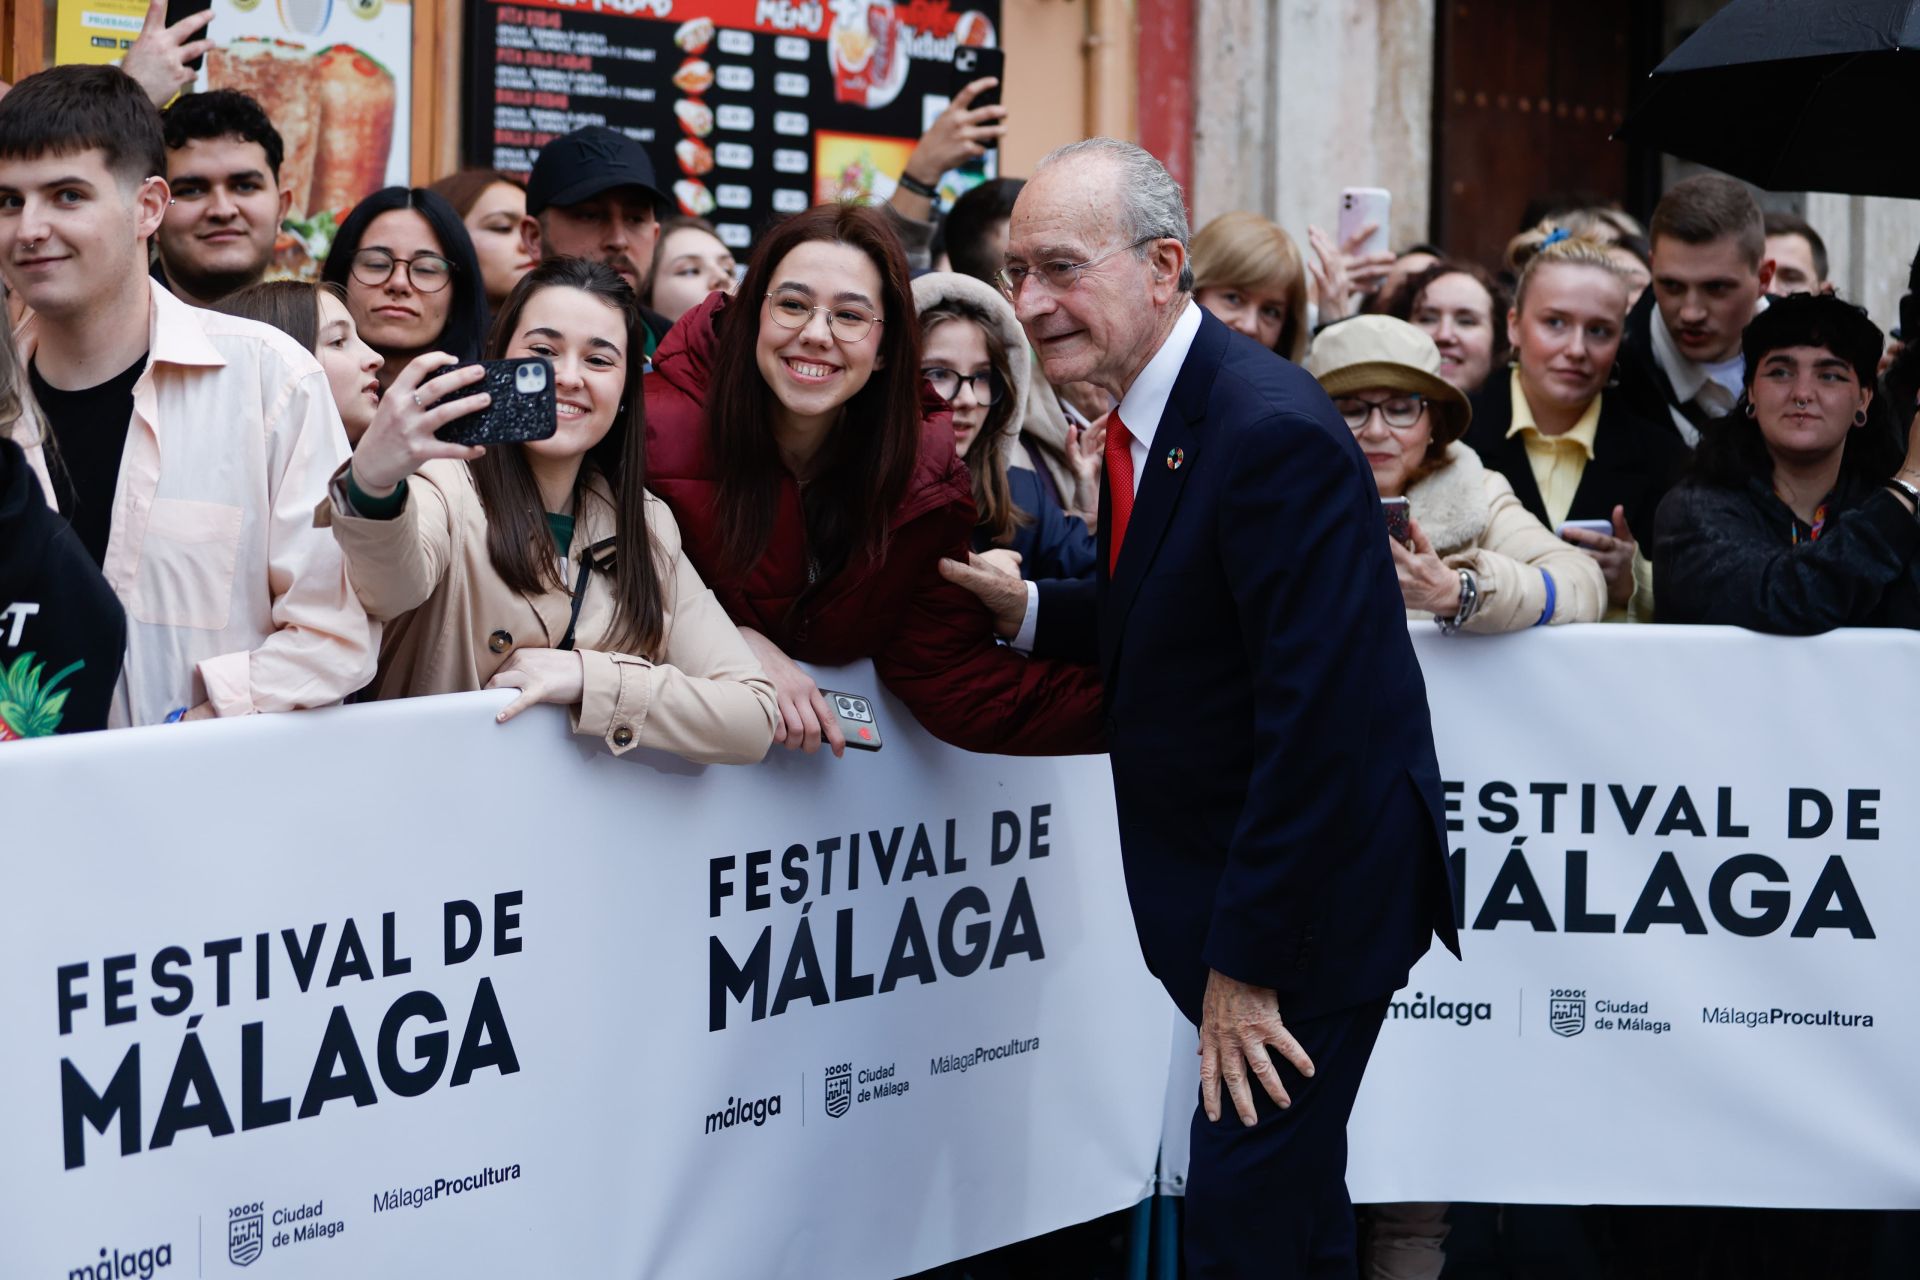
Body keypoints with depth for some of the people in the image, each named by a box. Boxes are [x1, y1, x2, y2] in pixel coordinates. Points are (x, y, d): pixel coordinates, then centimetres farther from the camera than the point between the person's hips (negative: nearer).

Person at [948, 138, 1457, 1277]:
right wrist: (1034, 610, 3)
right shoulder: (1154, 415, 6)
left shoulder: (1274, 433, -24)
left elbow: (1314, 719, -26)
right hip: (1231, 875, 10)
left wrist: (1248, 961, -23)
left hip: (1310, 886, -10)